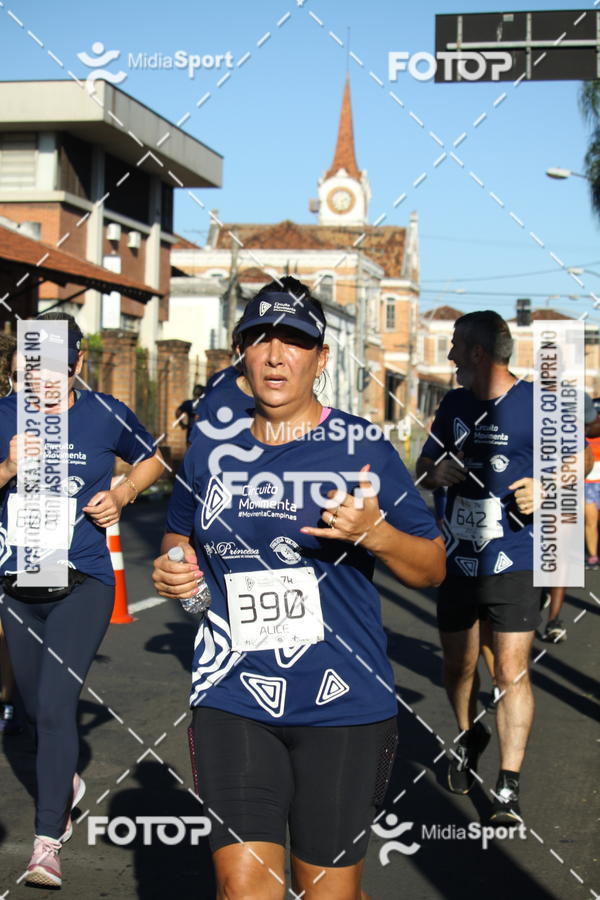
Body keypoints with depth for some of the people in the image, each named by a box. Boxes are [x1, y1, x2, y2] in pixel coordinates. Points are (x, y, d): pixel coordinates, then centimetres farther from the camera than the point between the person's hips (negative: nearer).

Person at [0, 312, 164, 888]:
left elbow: (153, 459, 14)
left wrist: (122, 495, -3)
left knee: (55, 705, -16)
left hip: (81, 585, -4)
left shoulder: (105, 414, -4)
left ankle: (47, 842, -12)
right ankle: (66, 787, 46)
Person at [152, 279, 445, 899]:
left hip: (343, 706, -1)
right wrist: (171, 572, 3)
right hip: (232, 701, 2)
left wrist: (373, 532, -16)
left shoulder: (363, 447, -1)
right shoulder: (209, 448, 8)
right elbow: (180, 540, 25)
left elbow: (431, 569, 3)